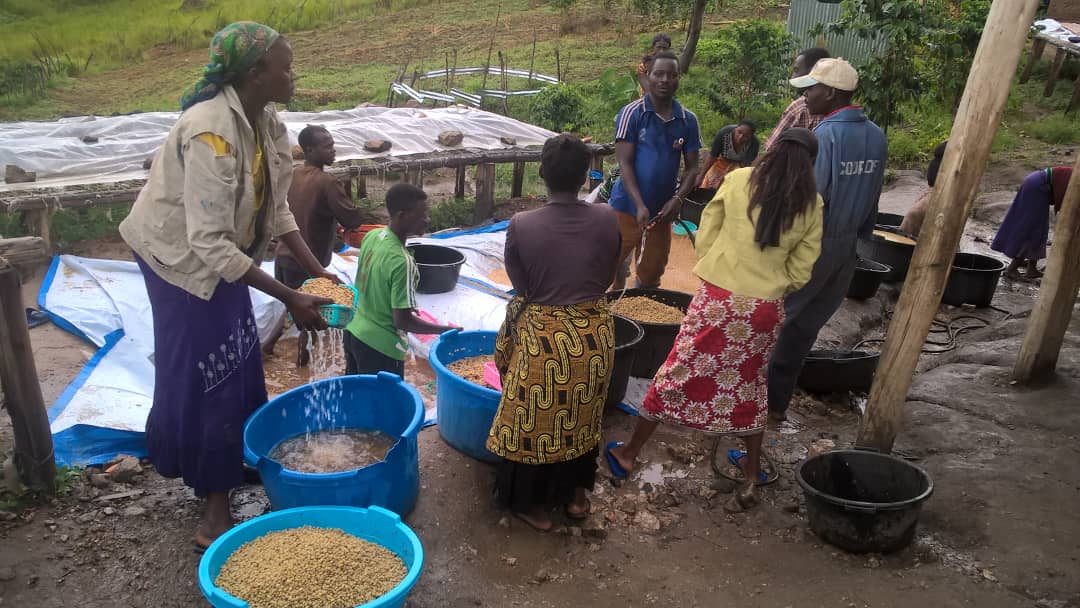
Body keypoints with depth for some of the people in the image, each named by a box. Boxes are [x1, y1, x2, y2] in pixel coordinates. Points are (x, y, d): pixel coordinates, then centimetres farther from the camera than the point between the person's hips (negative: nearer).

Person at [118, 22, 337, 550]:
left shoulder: (265, 120, -8)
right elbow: (209, 243, -36)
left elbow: (275, 206, -1)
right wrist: (289, 298, -35)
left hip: (221, 250, 8)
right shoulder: (211, 132, -34)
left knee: (241, 360, 14)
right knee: (202, 372, -1)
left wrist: (316, 271, -9)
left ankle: (243, 458, 34)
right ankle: (215, 507, 12)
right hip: (181, 255, -8)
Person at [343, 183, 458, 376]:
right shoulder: (402, 262, -26)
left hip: (354, 333, 8)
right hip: (381, 347, -8)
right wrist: (445, 330, -12)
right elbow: (402, 321, -22)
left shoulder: (371, 236, -3)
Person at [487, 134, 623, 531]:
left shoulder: (521, 226, -18)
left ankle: (534, 503, 33)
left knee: (536, 421, 17)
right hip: (595, 335, 3)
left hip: (542, 338, -3)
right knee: (581, 417, 23)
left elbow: (521, 287, -7)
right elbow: (607, 279, 2)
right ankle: (575, 493, 41)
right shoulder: (607, 220, -10)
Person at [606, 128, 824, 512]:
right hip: (767, 308, 2)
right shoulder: (811, 205, 2)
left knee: (678, 374, 8)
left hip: (719, 297, -2)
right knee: (750, 385, 19)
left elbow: (705, 236, -1)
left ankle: (629, 453, 21)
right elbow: (800, 272, 3)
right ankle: (752, 474, 28)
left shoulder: (738, 179, -2)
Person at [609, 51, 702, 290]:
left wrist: (677, 199, -12)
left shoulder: (688, 120, 2)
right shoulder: (631, 114, -8)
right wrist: (640, 206, -21)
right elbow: (624, 163, -12)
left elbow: (692, 168, 5)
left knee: (651, 276, 15)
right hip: (627, 208, -3)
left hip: (662, 212, 4)